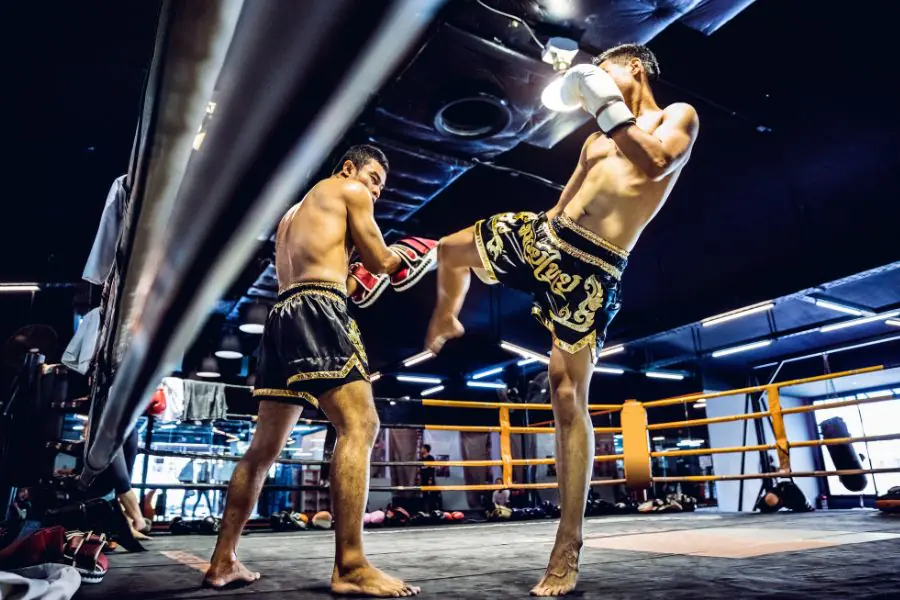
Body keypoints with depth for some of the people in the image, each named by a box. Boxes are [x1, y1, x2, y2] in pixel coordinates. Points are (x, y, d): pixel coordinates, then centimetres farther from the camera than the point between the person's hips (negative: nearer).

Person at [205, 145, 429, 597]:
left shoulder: (293, 213, 34)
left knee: (265, 445, 11)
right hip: (317, 311, -9)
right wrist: (402, 253, 26)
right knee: (359, 426, -16)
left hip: (282, 315, 9)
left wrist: (351, 274, 25)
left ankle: (223, 561, 17)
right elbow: (382, 263, 7)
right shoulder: (349, 191, 10)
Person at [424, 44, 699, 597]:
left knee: (569, 398, -10)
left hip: (592, 268, -7)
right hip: (543, 234, 7)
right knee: (451, 250, 13)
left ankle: (569, 549, 1)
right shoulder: (598, 140, 25)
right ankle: (447, 322, 47)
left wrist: (608, 107, -12)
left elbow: (657, 165, -16)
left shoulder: (677, 116, 6)